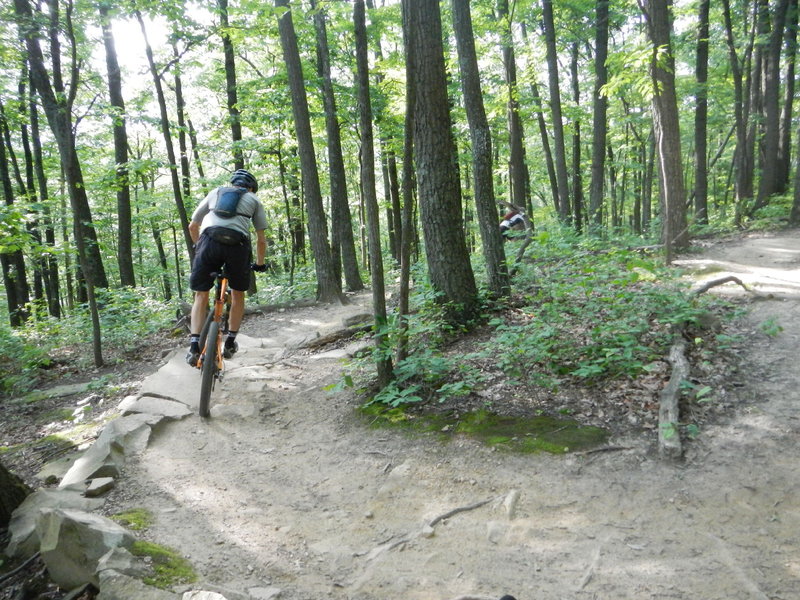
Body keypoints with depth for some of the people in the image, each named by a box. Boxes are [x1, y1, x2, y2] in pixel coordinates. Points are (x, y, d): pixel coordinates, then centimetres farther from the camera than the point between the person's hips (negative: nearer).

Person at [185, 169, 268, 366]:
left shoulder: (215, 192, 30)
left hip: (209, 241, 1)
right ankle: (230, 342, 25)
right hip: (238, 245, -1)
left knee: (201, 295, 13)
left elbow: (192, 227, 31)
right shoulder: (253, 200, 26)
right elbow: (261, 240, 23)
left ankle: (194, 345, 0)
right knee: (238, 294, 22)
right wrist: (260, 264, 37)